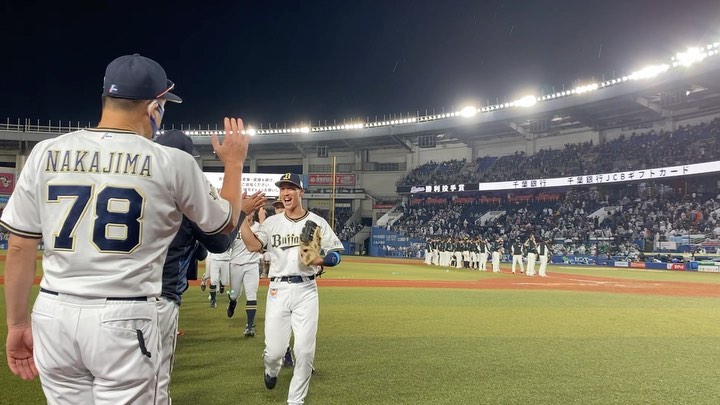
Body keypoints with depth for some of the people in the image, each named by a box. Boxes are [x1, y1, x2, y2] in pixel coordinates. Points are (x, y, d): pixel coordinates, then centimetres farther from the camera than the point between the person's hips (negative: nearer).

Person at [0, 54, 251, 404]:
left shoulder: (45, 153, 1)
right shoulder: (172, 162, -7)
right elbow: (225, 222, 8)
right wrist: (234, 163, 22)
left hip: (53, 316, 4)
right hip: (124, 321, -3)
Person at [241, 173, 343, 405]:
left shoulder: (317, 222, 4)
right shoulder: (272, 222, 7)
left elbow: (336, 255, 4)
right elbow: (253, 246, -10)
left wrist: (318, 260, -16)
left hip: (306, 290, -1)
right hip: (278, 290, 1)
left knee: (305, 351, -3)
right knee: (274, 351, 1)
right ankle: (271, 370, 39)